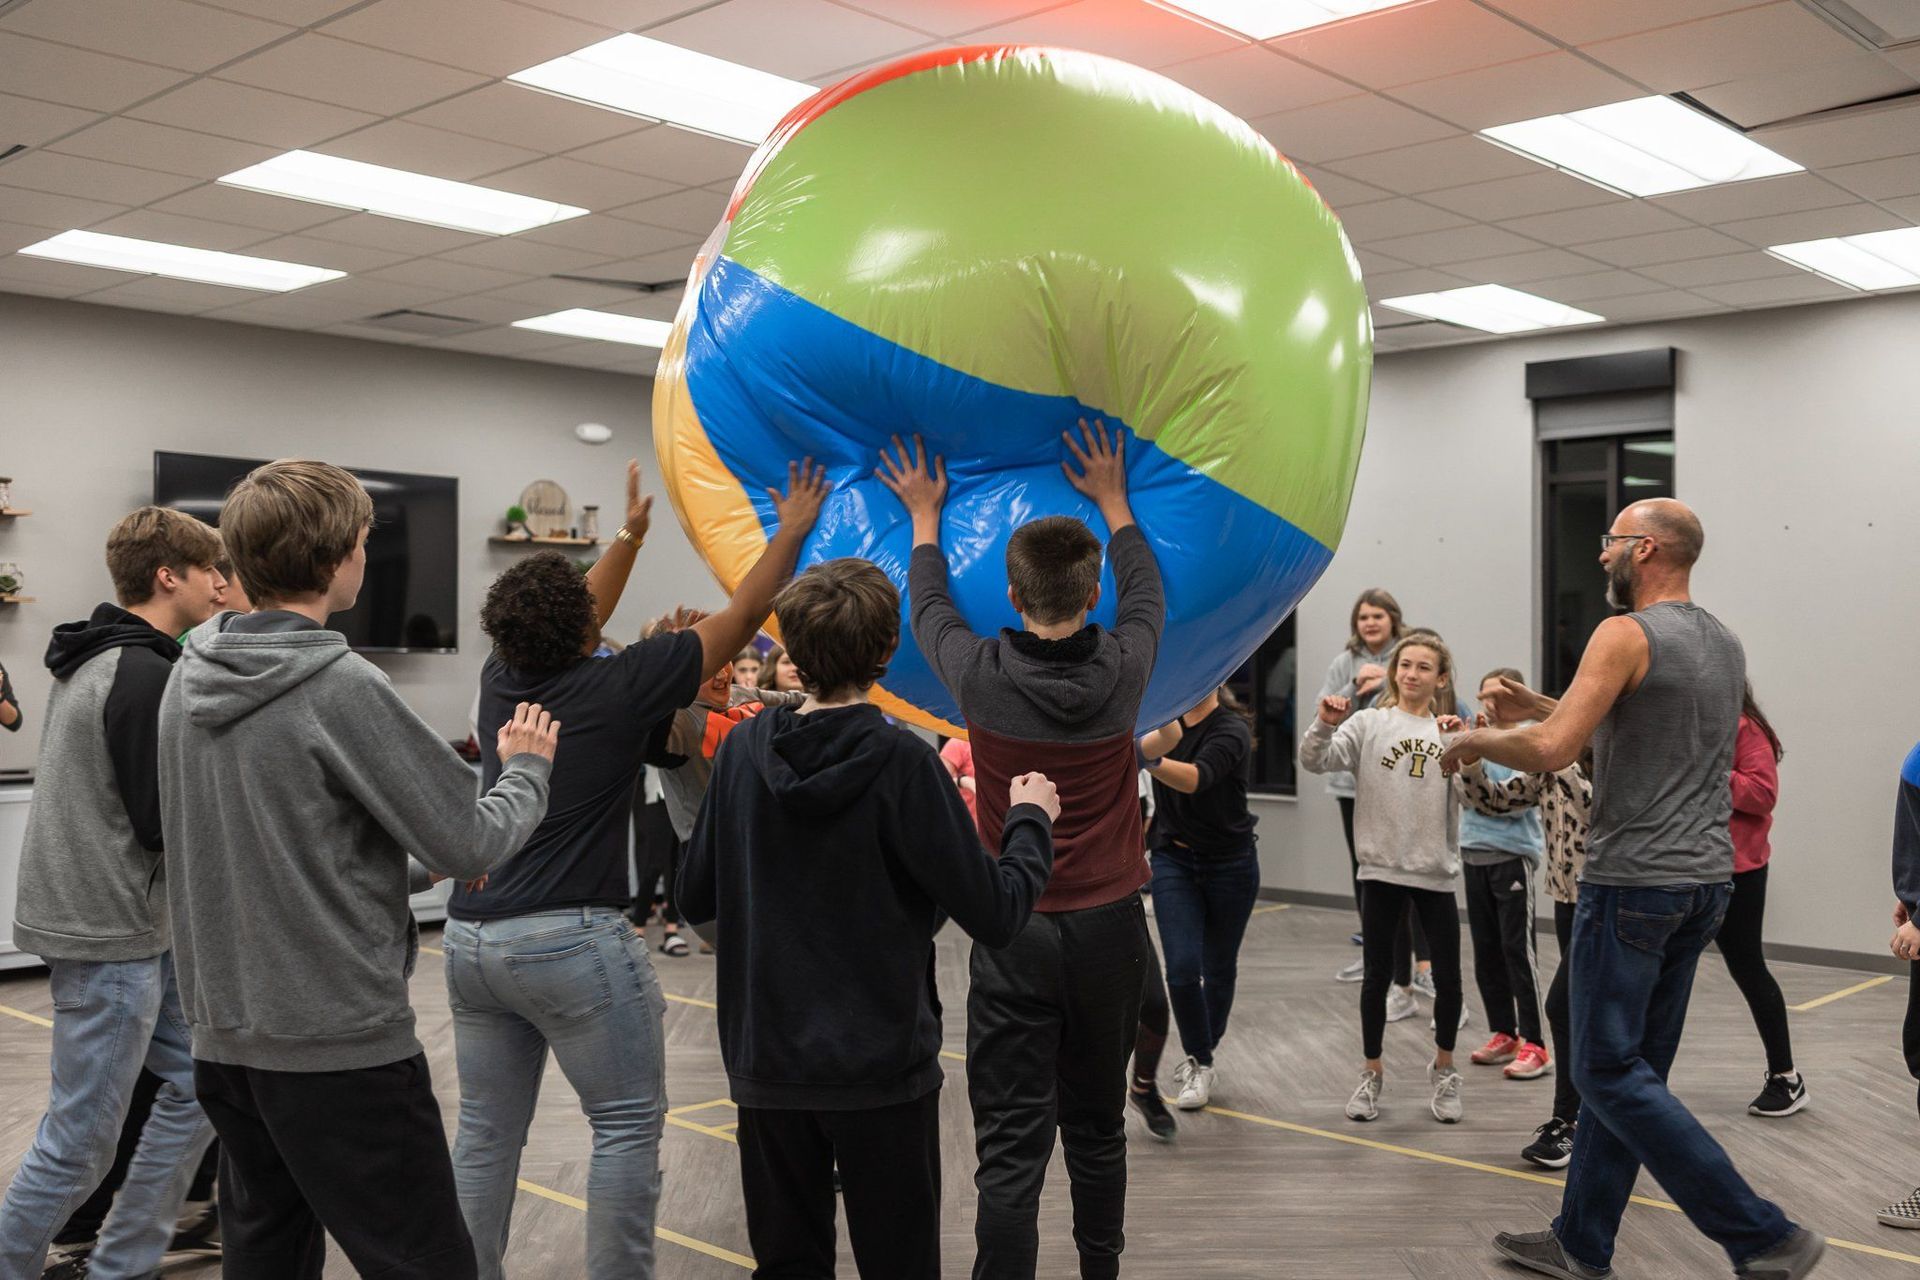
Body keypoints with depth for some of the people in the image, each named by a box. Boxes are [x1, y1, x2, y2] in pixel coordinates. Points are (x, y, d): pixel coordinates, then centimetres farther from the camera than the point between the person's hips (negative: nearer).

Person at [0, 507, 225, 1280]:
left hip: (138, 926, 10)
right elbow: (167, 825, -21)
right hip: (107, 935, -10)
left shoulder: (96, 661, 11)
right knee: (83, 1137, 0)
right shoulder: (144, 674, -20)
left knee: (198, 1082, 16)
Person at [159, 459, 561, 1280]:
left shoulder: (190, 680, 4)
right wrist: (528, 768, 5)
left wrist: (414, 868, 17)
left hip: (226, 1036, 8)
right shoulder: (340, 688, -18)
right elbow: (471, 844, -14)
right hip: (340, 1044, -8)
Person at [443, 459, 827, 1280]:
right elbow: (743, 616, -1)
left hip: (472, 937, 7)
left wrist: (630, 536, 35)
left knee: (486, 1133, 12)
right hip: (571, 940, -7)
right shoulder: (618, 688, -9)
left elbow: (573, 630, 26)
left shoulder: (501, 682, 7)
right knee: (629, 1124, 3)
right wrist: (792, 532, 11)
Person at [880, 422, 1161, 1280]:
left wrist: (925, 516, 26)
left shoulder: (982, 678, -11)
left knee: (1011, 1146, -2)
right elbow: (1146, 592, 16)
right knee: (1097, 1127, 18)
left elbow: (929, 609, 11)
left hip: (1014, 928, -2)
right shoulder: (1122, 671, -7)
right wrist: (1111, 500, 28)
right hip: (1111, 926, 3)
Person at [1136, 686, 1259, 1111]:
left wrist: (1149, 760, -54)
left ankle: (1202, 1057, 33)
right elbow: (1159, 743, -26)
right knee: (1182, 968, -9)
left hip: (1230, 865, -2)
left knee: (1219, 969, 12)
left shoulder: (1231, 730, -17)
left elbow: (1195, 778, -35)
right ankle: (1200, 1064, 9)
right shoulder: (1167, 717, -2)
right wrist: (1162, 732, -49)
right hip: (1173, 860, 2)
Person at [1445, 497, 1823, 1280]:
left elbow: (1551, 751, -21)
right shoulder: (1725, 646, 14)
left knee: (1610, 1072, -2)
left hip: (1634, 884, -9)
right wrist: (1533, 706, 21)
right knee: (1629, 1067, 13)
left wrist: (1475, 739, -4)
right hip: (1706, 882, 9)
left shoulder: (1628, 635, -13)